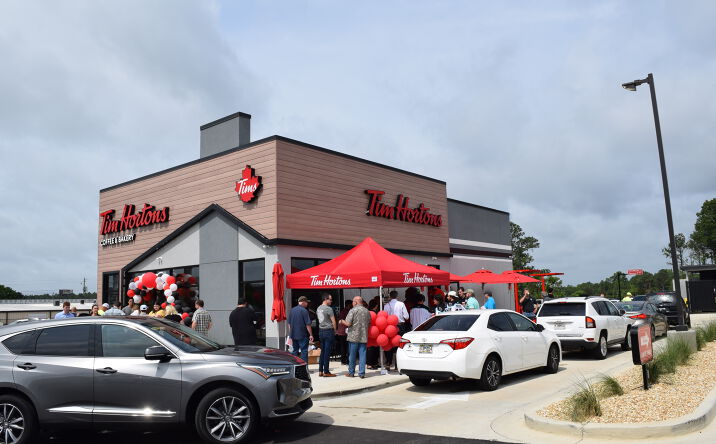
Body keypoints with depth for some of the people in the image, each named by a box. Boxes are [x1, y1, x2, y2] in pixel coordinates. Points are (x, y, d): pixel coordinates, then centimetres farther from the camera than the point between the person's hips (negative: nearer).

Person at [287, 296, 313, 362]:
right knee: (304, 351, -1)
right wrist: (311, 335, -6)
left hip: (293, 335, 6)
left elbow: (289, 324, 14)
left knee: (295, 351, 13)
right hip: (303, 335, -6)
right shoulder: (304, 310, -12)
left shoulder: (292, 310, 8)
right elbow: (308, 324, -12)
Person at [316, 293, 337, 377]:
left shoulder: (318, 308, 10)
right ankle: (326, 372, 0)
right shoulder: (329, 309, -14)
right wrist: (335, 330, 4)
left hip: (321, 331, 8)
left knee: (322, 351, 13)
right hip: (329, 331, -8)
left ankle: (320, 371, 14)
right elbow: (333, 321, -11)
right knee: (327, 352, -3)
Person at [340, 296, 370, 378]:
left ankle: (351, 372, 14)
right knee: (362, 355, 5)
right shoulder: (367, 311, 6)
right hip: (363, 337, 4)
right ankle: (362, 373, 4)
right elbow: (369, 323, 13)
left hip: (354, 336, -4)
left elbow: (348, 323, -14)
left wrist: (342, 321, 5)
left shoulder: (353, 310, -11)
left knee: (352, 355, 6)